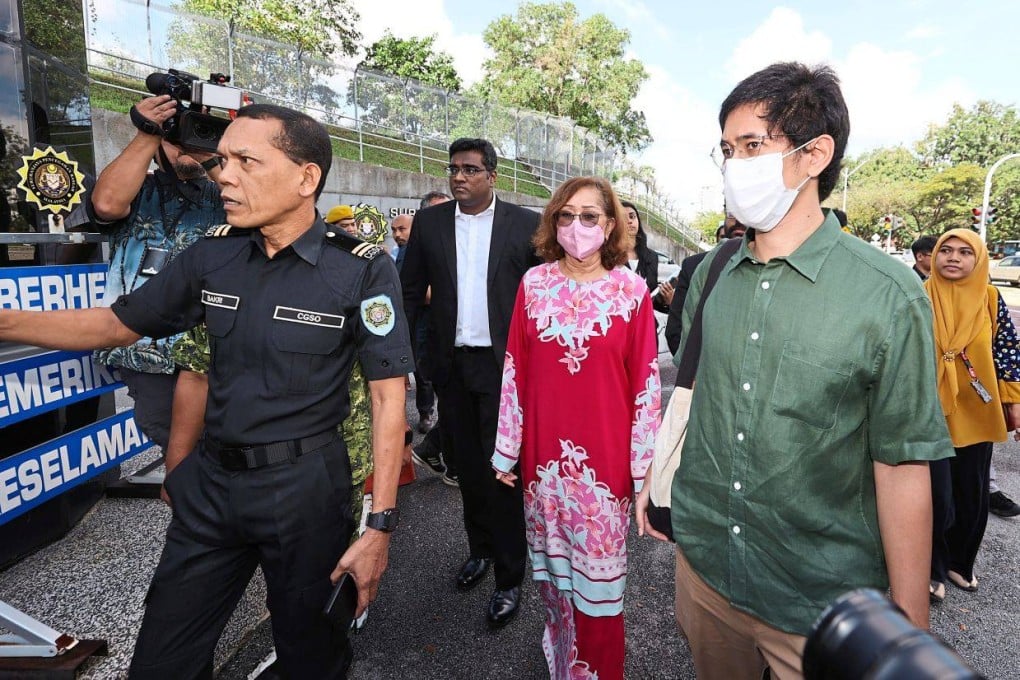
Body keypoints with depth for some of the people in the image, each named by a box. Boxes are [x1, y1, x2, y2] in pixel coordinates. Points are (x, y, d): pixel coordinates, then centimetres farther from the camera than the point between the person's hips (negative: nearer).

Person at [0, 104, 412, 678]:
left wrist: (381, 524, -15)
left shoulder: (363, 269, -14)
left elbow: (388, 396, -13)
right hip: (211, 482, 5)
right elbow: (116, 324, 12)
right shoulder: (213, 254, 1)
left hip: (304, 486, -4)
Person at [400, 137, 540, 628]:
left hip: (504, 364, -3)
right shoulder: (429, 222, 6)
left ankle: (510, 578, 16)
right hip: (451, 365, 3)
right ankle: (480, 547, 37)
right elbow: (411, 291, 8)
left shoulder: (524, 225, -2)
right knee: (467, 465, 16)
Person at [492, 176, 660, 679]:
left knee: (599, 572, 9)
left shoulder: (631, 289, -5)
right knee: (552, 563, 17)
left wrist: (645, 464, -3)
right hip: (544, 452, 2)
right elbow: (514, 371, 2)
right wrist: (507, 450, 3)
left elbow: (645, 382, -4)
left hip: (605, 455, -2)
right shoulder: (534, 284, 0)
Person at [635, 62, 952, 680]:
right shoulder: (710, 275, -1)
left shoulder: (889, 295, -14)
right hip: (701, 560, 5)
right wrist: (655, 479, 9)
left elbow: (901, 469, -12)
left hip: (821, 601, -4)